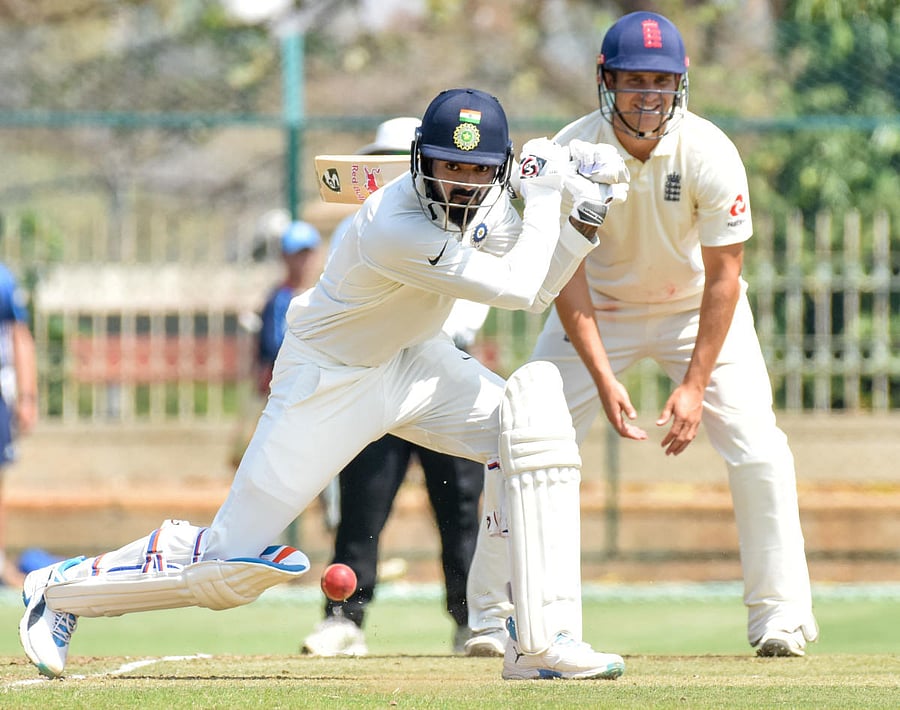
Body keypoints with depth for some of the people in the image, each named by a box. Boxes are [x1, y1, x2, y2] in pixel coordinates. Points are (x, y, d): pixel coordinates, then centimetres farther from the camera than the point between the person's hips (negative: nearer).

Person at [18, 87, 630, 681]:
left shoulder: (487, 204, -10)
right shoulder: (395, 230, -35)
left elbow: (537, 294, 4)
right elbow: (517, 288, -30)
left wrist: (586, 219, -8)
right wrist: (544, 195, -20)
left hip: (415, 361, 7)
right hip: (329, 380, -7)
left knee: (534, 416, -17)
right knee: (234, 559, -7)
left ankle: (540, 642, -14)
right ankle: (64, 588, 19)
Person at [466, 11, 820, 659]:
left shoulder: (710, 154, -25)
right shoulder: (570, 154, -23)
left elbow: (723, 277, -20)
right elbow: (567, 275, -19)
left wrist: (695, 385, -26)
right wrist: (604, 380, -28)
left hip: (697, 306, -1)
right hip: (601, 306, 1)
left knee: (757, 447, -14)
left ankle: (781, 614, -2)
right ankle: (492, 611, 4)